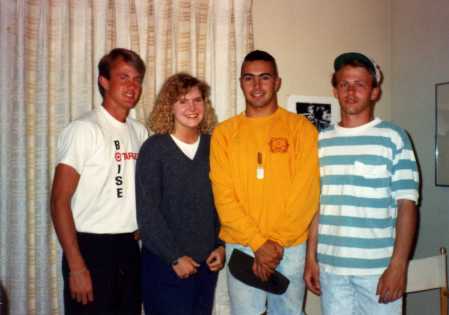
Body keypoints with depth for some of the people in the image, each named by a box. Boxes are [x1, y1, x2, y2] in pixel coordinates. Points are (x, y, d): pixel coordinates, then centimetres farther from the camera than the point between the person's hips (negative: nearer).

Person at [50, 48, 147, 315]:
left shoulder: (140, 132, 9)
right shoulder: (84, 129, -10)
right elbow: (60, 201, -13)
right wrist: (76, 267, -16)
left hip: (130, 248, 6)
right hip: (91, 248, -6)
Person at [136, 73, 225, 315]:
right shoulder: (154, 148, -8)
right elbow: (147, 211, -11)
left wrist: (221, 245, 0)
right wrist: (174, 257, -12)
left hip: (207, 262, 4)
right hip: (165, 264, -4)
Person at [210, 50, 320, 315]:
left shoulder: (301, 128, -1)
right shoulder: (224, 132, 3)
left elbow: (306, 192, -6)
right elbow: (224, 196, -4)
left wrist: (277, 243, -11)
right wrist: (258, 243, -12)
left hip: (291, 246, 0)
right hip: (241, 245, 1)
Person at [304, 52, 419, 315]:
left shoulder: (393, 138, -4)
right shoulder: (322, 141, 7)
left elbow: (407, 205, -7)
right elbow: (316, 204, 9)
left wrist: (398, 265, -12)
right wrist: (311, 257, 7)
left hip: (378, 267, -3)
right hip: (331, 265, 3)